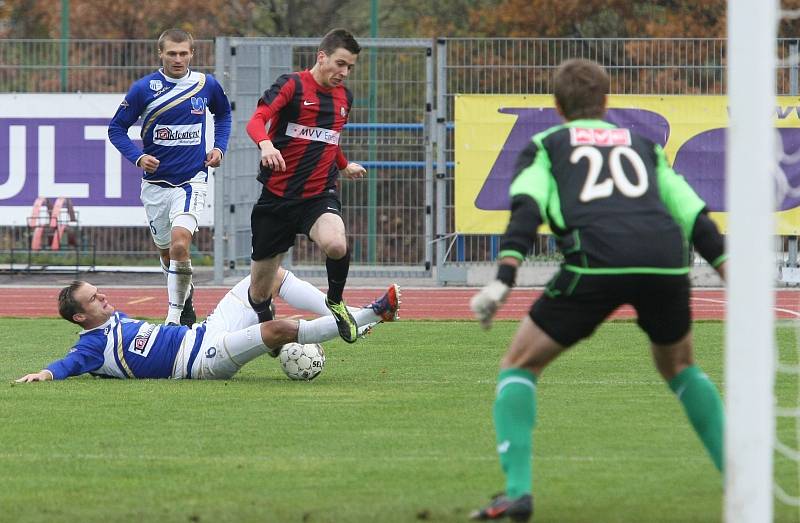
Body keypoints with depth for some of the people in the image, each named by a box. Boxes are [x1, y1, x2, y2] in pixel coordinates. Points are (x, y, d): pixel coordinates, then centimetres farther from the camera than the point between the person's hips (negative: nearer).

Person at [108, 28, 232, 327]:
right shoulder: (144, 89, -8)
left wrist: (219, 146, 5)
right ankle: (185, 294, 45)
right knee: (166, 251, 14)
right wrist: (137, 157, -16)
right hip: (156, 183, 1)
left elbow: (223, 114, 20)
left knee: (180, 243, -24)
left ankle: (175, 315, -16)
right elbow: (116, 128, -1)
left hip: (192, 180, -1)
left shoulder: (206, 85, -2)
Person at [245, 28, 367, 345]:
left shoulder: (344, 98, 10)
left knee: (335, 245, -33)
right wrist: (266, 144, -43)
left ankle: (335, 303, -3)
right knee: (259, 294, 4)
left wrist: (344, 166, 42)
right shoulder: (293, 85, -7)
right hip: (277, 196, -2)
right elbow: (256, 120, -23)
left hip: (320, 195, 3)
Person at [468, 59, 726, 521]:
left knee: (520, 366, 12)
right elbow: (694, 215, 24)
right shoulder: (643, 145, 32)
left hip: (596, 262, -3)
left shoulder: (545, 146, 23)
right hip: (666, 261, 3)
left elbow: (527, 209, 3)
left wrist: (504, 278, -6)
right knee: (680, 367, 30)